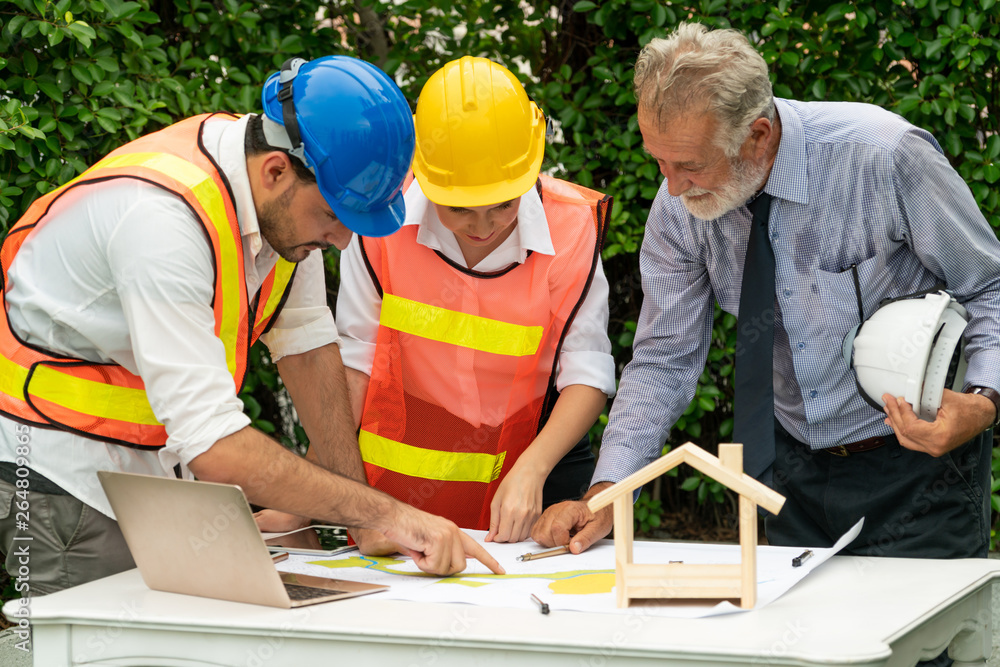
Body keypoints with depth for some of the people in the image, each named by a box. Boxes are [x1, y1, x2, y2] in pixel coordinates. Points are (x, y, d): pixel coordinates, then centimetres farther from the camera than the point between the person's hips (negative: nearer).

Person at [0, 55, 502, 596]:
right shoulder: (161, 217, -32)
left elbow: (305, 338, 3)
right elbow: (211, 440, -36)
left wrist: (359, 494, -4)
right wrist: (382, 514, -36)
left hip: (162, 458, 8)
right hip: (63, 466, -7)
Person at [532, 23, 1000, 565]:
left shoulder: (885, 157, -24)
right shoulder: (681, 203, -11)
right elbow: (665, 359, -2)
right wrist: (605, 495, -14)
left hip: (918, 463, -4)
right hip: (796, 468, 4)